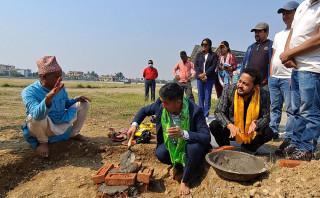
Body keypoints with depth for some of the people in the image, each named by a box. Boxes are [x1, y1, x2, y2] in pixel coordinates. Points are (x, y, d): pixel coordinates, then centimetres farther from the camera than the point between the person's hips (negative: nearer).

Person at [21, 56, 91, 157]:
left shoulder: (60, 87, -3)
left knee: (84, 104, 2)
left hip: (64, 125, 6)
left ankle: (73, 134, 14)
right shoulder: (29, 92, -23)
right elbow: (37, 115, -41)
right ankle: (43, 141, -6)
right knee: (38, 116, -39)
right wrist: (49, 97, -58)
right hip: (46, 129, -6)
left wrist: (76, 99, -7)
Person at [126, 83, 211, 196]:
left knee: (195, 147, -36)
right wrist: (134, 124, -14)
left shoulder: (195, 111, -29)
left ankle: (185, 181, -8)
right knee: (160, 153, -27)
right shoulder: (160, 104, -16)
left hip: (189, 146, -3)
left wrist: (183, 134, -47)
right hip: (171, 146, 3)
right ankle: (178, 165, 10)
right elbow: (145, 110, 4)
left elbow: (207, 138, -32)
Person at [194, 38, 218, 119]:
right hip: (199, 78, 3)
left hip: (209, 78, -3)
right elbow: (196, 66, 7)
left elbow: (213, 66, -4)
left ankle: (206, 115, 2)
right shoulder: (198, 55, 16)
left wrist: (204, 74, -13)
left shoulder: (213, 55, 6)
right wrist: (200, 75, -8)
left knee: (207, 97, -4)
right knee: (200, 96, 5)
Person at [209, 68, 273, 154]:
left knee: (269, 133, -24)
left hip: (251, 132, 1)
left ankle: (247, 147, 7)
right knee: (214, 125, -28)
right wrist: (230, 125, -36)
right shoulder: (229, 90, -17)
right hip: (231, 130, -1)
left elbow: (266, 117, -6)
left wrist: (256, 124, -30)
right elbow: (218, 112, -17)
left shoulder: (263, 95, -14)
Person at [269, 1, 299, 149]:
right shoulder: (278, 35, 22)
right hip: (274, 78, 7)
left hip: (289, 78, -7)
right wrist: (271, 74, 12)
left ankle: (289, 137, 2)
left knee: (291, 109, -3)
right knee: (275, 107, 12)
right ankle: (273, 132, 21)